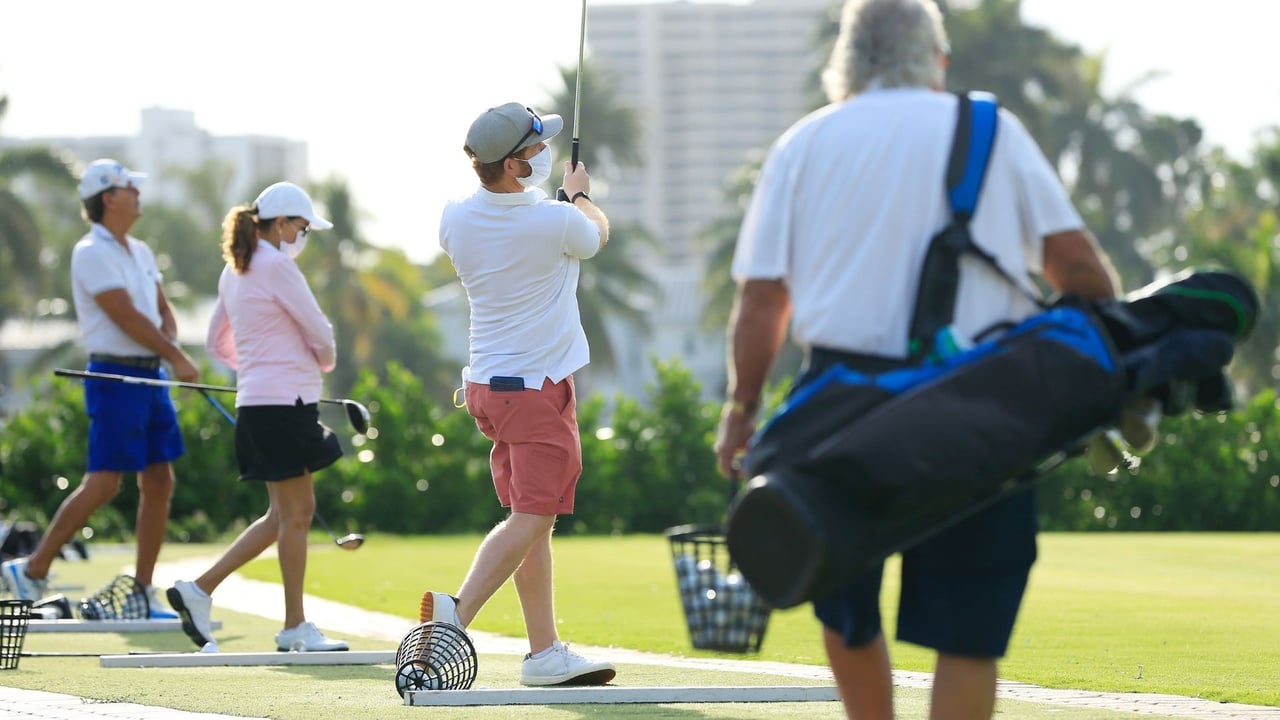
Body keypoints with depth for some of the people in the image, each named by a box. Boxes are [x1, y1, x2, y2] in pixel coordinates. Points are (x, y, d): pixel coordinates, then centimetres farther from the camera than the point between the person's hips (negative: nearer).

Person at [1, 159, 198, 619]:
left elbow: (162, 311, 15)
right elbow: (128, 318, -16)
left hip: (150, 377, 8)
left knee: (159, 482, 4)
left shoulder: (140, 252, 15)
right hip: (115, 377, -8)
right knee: (103, 483, -11)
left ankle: (142, 591, 9)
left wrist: (172, 349, -5)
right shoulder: (92, 253, -11)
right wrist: (176, 357, -12)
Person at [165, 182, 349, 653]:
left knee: (287, 513, 13)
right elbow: (319, 331, -10)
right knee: (294, 513, -3)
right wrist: (325, 362, 10)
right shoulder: (276, 265, -12)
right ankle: (295, 627, 2)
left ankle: (199, 590, 11)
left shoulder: (233, 272, 16)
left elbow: (217, 343, 24)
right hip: (285, 401, -9)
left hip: (255, 400, 9)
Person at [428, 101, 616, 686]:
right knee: (530, 518, -10)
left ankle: (545, 651, 11)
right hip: (539, 386, -7)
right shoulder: (554, 223, -17)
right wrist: (579, 194, 30)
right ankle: (457, 610, -29)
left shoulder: (456, 219, -1)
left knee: (533, 520, 11)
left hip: (486, 384, 7)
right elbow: (597, 232, 8)